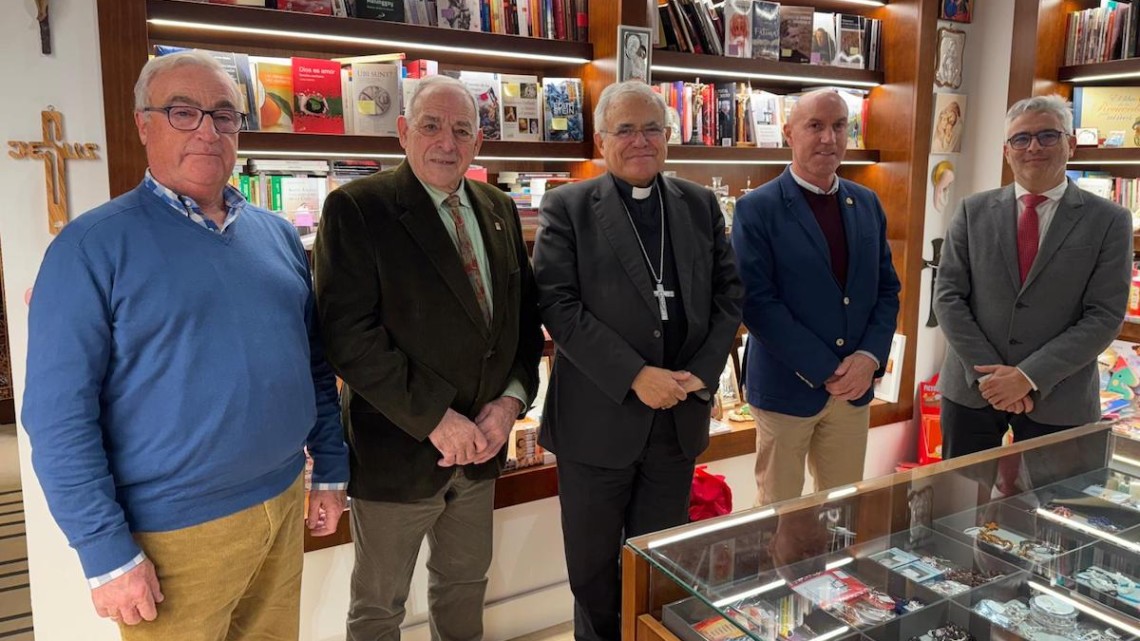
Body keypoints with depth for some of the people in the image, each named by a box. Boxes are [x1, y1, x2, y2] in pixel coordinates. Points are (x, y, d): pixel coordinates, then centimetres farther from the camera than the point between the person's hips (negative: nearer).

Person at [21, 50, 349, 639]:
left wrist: (330, 471, 10)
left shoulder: (277, 234, 5)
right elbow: (59, 415, -13)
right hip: (172, 532, -5)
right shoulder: (92, 246, -10)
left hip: (284, 503, 5)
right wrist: (107, 554, -14)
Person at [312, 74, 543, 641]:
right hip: (397, 447, -5)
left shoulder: (498, 210, 7)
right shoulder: (356, 209, -12)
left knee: (465, 582, 22)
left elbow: (525, 313, 8)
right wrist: (436, 418, -21)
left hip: (481, 443, 5)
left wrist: (511, 399, -7)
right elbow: (348, 333, -20)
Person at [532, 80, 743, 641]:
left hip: (679, 414, 3)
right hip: (598, 417, -3)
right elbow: (557, 304, -13)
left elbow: (728, 291, 7)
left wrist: (704, 371, -8)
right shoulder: (567, 208, -5)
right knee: (593, 562, 14)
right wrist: (635, 376, -19)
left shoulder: (701, 205, 7)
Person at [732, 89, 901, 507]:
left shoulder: (867, 204, 9)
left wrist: (870, 357, -7)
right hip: (787, 386, -5)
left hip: (856, 385, 5)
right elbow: (757, 302, -15)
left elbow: (887, 287, 10)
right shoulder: (757, 209, -9)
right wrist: (824, 371, -16)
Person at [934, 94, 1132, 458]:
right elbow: (948, 296, -2)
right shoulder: (973, 211, 3)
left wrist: (1030, 375, -15)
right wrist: (988, 372, -11)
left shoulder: (1109, 221, -1)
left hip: (1057, 398, -1)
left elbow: (1105, 316, -7)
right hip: (971, 388, 1)